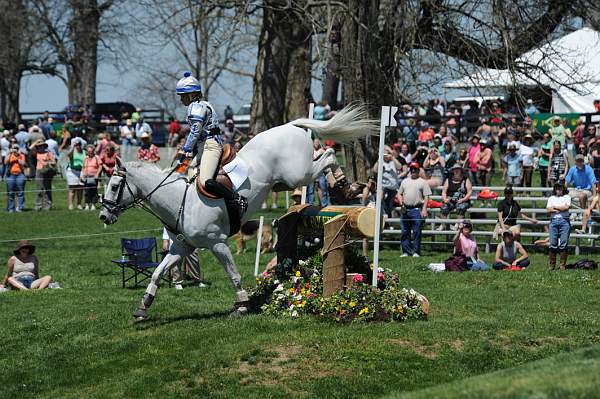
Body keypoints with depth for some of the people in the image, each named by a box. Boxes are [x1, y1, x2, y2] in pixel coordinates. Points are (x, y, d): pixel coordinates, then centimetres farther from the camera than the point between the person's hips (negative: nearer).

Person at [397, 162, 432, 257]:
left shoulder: (423, 182, 5)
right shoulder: (405, 181, 19)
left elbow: (426, 197, -1)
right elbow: (399, 194, 22)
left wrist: (424, 209, -11)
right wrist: (401, 201, 1)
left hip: (417, 210, -4)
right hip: (405, 209, 4)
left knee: (416, 232, -5)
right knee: (405, 232, 4)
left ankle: (416, 252, -1)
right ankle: (406, 252, 9)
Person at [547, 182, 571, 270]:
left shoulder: (567, 197, 13)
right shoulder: (551, 198, 20)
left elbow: (566, 207, -5)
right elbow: (548, 210, 6)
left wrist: (555, 207, 3)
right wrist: (561, 209, -4)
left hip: (564, 221, -2)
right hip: (553, 221, 2)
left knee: (563, 244, -6)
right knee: (553, 243, -4)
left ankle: (562, 265, -3)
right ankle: (551, 265, -1)